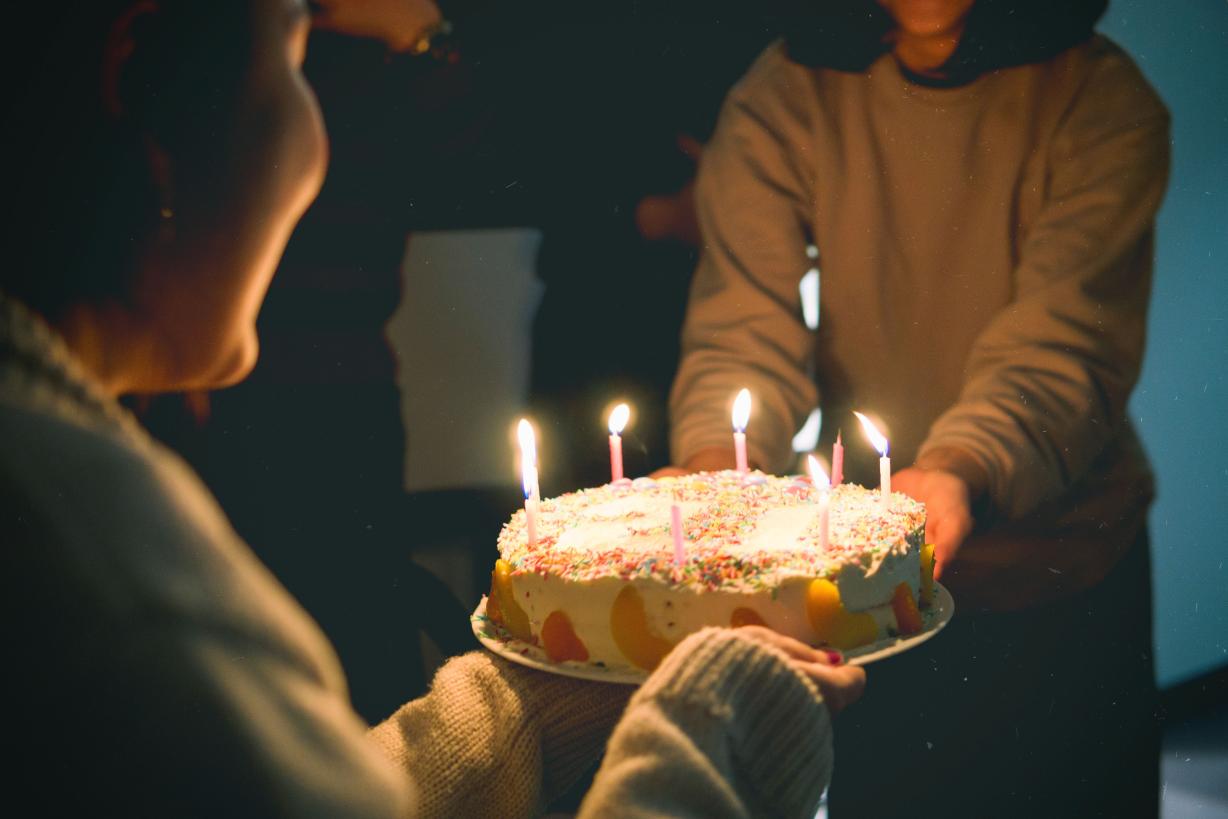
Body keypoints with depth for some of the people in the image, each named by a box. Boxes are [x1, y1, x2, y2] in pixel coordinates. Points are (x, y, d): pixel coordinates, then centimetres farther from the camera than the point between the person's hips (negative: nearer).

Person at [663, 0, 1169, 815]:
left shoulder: (1104, 100, -12)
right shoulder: (784, 97, -7)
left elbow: (1068, 346, -21)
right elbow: (745, 327, -13)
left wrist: (958, 470, -40)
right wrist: (713, 468, -32)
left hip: (1064, 568, -1)